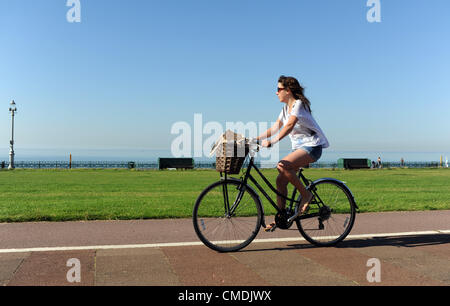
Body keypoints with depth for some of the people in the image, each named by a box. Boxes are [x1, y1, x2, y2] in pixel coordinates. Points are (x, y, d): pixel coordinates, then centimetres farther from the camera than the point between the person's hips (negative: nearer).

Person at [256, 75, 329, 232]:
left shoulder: (299, 104, -13)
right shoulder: (286, 108, 15)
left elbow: (289, 125, -28)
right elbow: (275, 128, 13)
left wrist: (272, 142, -38)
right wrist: (256, 138, 3)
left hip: (312, 146, -9)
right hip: (298, 147, 9)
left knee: (283, 165, -31)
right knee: (280, 180, -2)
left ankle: (306, 194, -15)